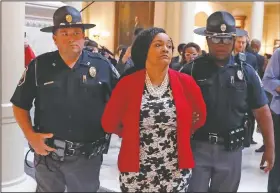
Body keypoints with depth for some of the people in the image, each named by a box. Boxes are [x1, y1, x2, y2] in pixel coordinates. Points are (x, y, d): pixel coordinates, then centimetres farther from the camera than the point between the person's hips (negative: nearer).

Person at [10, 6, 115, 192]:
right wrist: (31, 136, -8)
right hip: (47, 152, 1)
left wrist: (108, 132, -8)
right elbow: (20, 105, 3)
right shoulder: (39, 66, -4)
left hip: (88, 156, 0)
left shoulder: (102, 65, -6)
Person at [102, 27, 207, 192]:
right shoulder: (127, 83, -7)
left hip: (176, 172, 1)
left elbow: (200, 116, 13)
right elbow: (109, 122, 2)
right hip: (135, 172, -1)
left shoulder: (185, 82, -3)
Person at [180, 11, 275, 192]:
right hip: (197, 147, -2)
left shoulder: (246, 71, 0)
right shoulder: (192, 70, -5)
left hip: (230, 150, 2)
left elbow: (262, 111, 4)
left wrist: (270, 146, 1)